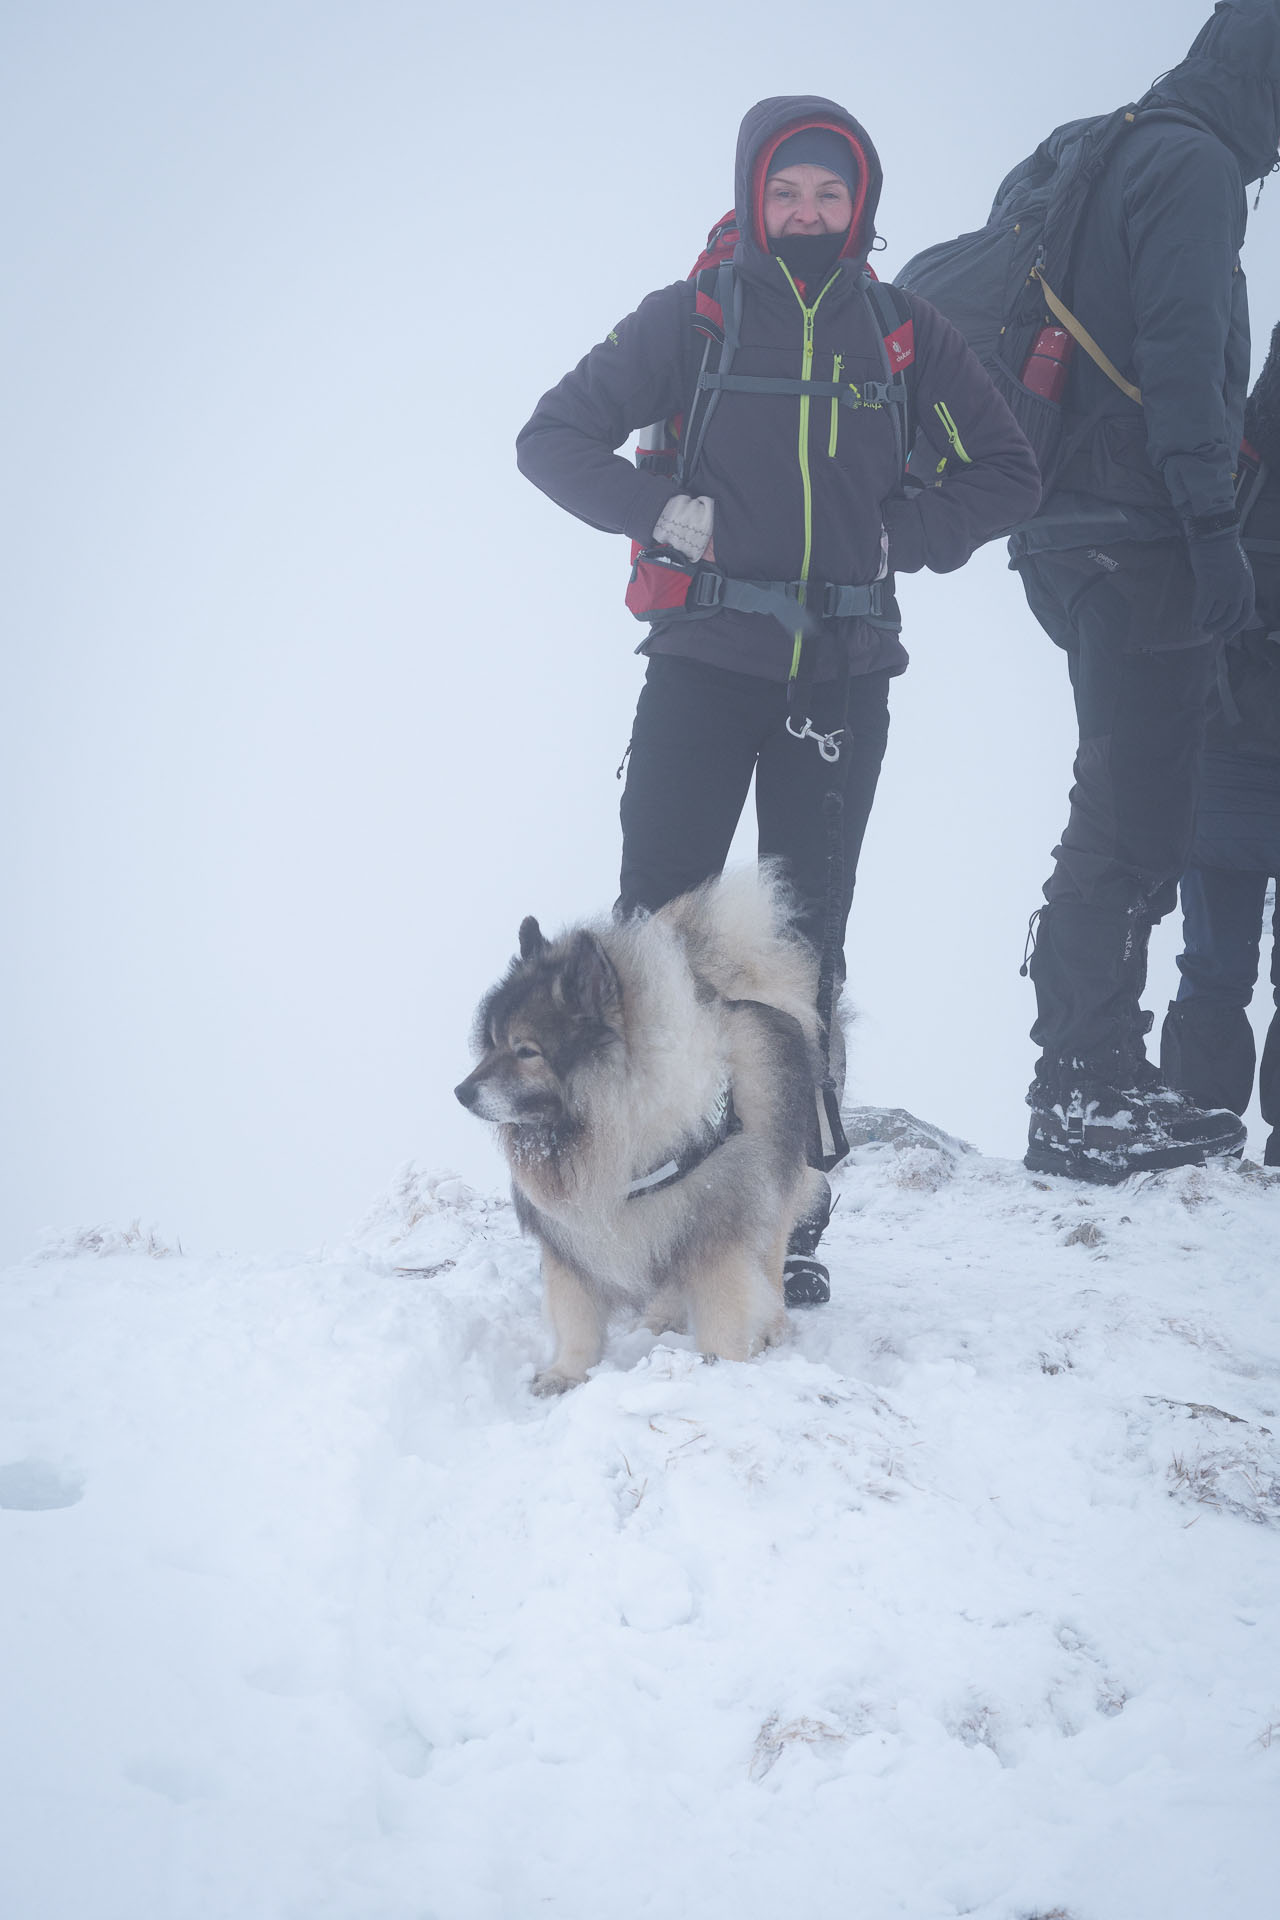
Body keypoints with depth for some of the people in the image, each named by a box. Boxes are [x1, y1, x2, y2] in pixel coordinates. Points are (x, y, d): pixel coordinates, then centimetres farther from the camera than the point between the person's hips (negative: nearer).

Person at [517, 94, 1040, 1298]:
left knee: (804, 948, 6)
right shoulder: (691, 318, 3)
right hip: (703, 667, -2)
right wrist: (664, 513, -10)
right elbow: (551, 439, 4)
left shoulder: (904, 333, 8)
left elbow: (1008, 475, 13)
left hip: (843, 678, 2)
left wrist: (898, 538, -1)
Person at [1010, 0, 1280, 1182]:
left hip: (1096, 542, 10)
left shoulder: (1134, 158, 23)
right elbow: (1182, 355, -19)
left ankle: (1102, 1083, 18)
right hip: (1141, 545, -10)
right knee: (1131, 828, -9)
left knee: (1135, 821, 13)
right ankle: (1082, 1102, -8)